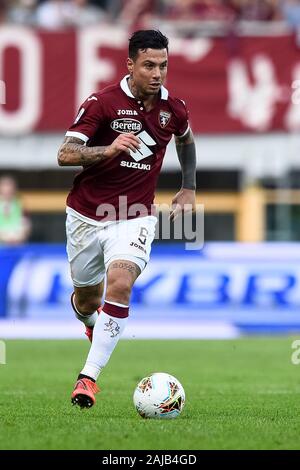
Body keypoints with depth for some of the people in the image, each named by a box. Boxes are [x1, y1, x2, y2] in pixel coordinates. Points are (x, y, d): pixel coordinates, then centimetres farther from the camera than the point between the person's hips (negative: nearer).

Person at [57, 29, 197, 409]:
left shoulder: (173, 108, -1)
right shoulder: (102, 103, -13)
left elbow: (186, 140, 24)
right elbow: (65, 154, -20)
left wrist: (189, 188, 20)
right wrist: (108, 149, -35)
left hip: (134, 217, 1)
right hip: (86, 216, -1)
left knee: (120, 284, -25)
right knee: (86, 299, 14)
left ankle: (90, 376, -22)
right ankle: (89, 319, 54)